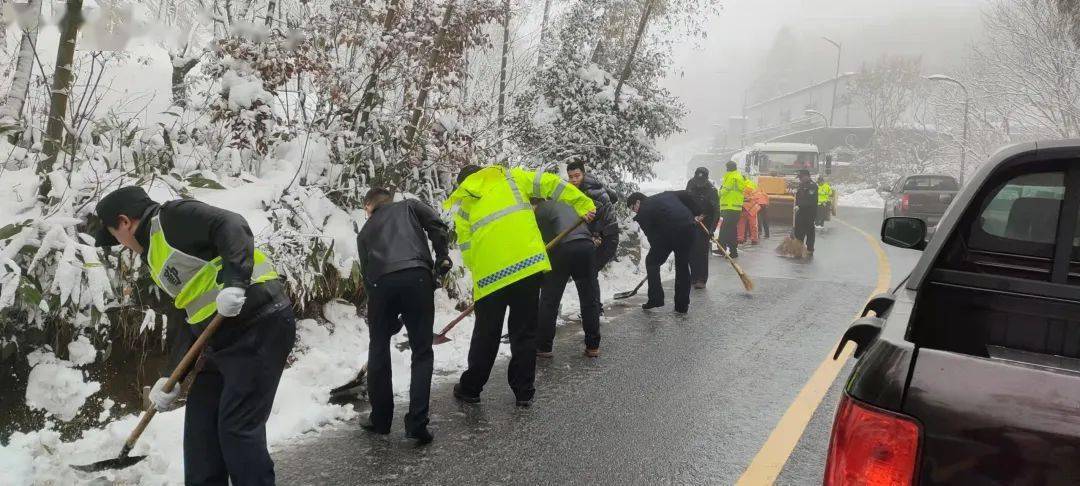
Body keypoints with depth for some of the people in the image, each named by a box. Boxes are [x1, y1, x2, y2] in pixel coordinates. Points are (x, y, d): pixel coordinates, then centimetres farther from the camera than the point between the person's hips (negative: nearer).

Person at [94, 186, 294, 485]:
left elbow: (232, 226, -20)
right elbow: (189, 318, 22)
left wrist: (234, 282, -33)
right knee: (200, 427, 11)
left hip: (260, 324, -10)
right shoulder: (155, 258, 24)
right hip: (223, 340, 10)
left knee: (237, 428, -9)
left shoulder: (172, 217, -3)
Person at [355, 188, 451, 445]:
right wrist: (442, 256, 9)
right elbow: (436, 224, 5)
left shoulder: (365, 232, 31)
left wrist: (391, 319, 33)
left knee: (378, 350, 20)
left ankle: (380, 419, 27)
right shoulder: (408, 206, 27)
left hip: (380, 283, 2)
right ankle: (416, 424, 2)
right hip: (417, 276, -2)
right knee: (422, 353, 8)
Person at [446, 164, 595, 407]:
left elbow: (466, 248, 12)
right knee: (525, 331, 11)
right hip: (529, 263, 0)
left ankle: (470, 389, 25)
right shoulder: (510, 177, 16)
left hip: (490, 273, 0)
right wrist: (584, 205, 6)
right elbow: (549, 183, 5)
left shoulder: (463, 204, 17)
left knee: (486, 335, 14)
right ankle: (523, 391, 16)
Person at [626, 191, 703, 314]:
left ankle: (655, 298, 8)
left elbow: (651, 235, 7)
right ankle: (682, 306, 19)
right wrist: (698, 213, 20)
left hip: (669, 233, -6)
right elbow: (687, 196, 19)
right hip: (689, 229, 6)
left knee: (651, 262, 14)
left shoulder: (643, 213, 9)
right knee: (683, 266, 16)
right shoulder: (665, 195, 27)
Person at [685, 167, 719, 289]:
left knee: (702, 251, -10)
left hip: (705, 223, -5)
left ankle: (701, 279, -6)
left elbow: (716, 211, -22)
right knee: (691, 251, 8)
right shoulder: (691, 183, -4)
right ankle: (694, 276, 20)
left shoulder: (711, 190, -20)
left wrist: (712, 229, -29)